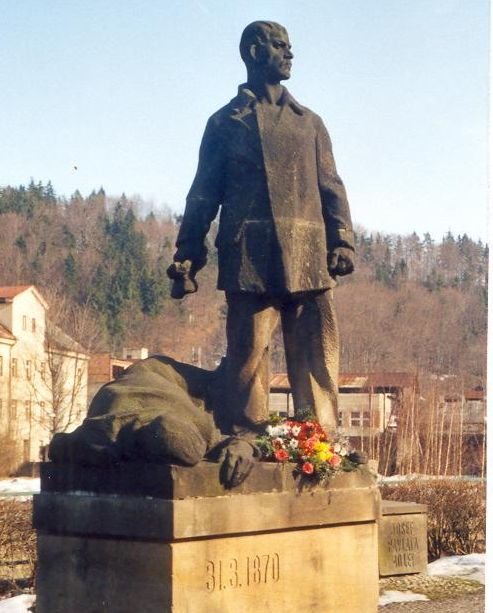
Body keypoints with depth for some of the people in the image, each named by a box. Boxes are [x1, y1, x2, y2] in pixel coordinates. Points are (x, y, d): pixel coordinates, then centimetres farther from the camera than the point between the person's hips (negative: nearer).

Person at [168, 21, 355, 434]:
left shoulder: (310, 123, 22)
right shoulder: (226, 122, 15)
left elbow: (331, 187, 14)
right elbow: (204, 195, 12)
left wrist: (342, 241, -2)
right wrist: (187, 257, 2)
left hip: (308, 258, 2)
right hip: (250, 258, -2)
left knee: (316, 354, -2)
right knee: (249, 353, -5)